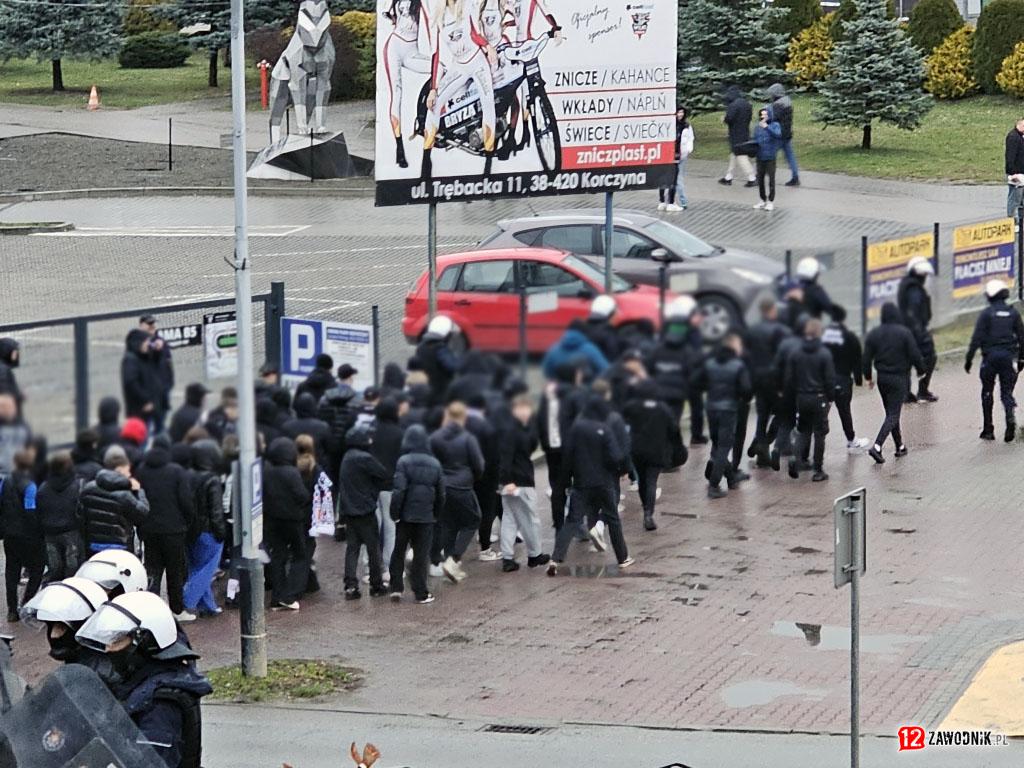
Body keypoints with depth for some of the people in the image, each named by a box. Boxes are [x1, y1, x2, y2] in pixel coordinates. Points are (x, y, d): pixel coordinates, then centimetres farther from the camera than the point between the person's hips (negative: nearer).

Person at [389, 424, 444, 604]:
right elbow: (441, 493, 7)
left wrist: (394, 513, -9)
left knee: (399, 551, 13)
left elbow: (399, 490, -17)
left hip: (406, 515, -2)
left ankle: (396, 587, 10)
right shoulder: (435, 464, 2)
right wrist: (437, 514, 17)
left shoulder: (403, 462, -11)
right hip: (426, 516, 2)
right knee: (421, 554, 7)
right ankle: (421, 593, 7)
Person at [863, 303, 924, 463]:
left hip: (882, 378, 5)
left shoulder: (874, 334, -1)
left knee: (891, 413, 19)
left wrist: (868, 377, 15)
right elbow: (915, 355, -12)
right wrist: (921, 370, 6)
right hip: (899, 378, -5)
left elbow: (867, 358, 2)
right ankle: (877, 447, -18)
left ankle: (900, 446, 26)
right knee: (893, 415, -3)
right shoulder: (904, 333, -13)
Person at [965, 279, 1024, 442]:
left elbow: (977, 338, -10)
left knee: (987, 393, 10)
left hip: (990, 357, -2)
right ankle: (1011, 416, -22)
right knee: (1006, 392, 7)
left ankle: (988, 430, 12)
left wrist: (969, 359, -5)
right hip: (1009, 357, 2)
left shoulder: (986, 314, -7)